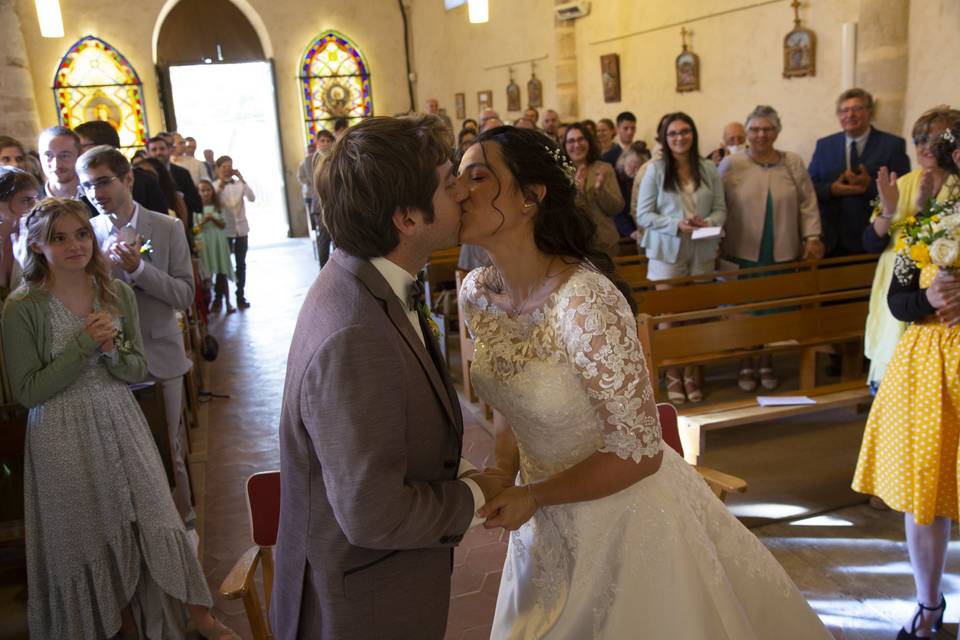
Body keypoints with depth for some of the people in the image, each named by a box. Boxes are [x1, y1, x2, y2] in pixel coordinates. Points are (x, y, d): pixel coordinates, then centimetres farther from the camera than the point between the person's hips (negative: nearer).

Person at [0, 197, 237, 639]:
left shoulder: (117, 293, 0)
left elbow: (138, 372, 3)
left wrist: (112, 347, -18)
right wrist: (84, 345, -20)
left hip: (121, 425, 3)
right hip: (64, 439, -2)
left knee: (153, 522, 8)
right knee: (93, 538, 12)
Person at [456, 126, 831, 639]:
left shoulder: (587, 302, -31)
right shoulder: (476, 294, -9)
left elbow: (639, 453, -24)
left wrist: (533, 497, -18)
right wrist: (502, 483, -2)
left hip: (622, 513, -6)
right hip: (543, 512, 7)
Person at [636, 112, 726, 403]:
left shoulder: (709, 169, 4)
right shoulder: (655, 169, -3)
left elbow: (721, 209, 7)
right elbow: (643, 215, -5)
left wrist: (709, 223, -15)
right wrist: (676, 224, -18)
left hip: (702, 252, 3)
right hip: (667, 251, -2)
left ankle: (692, 374, 21)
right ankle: (673, 376, 15)